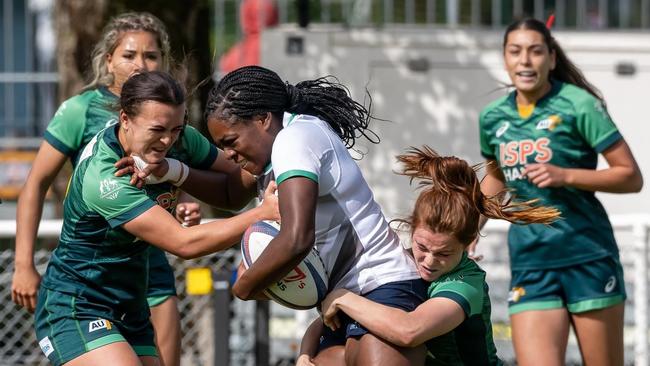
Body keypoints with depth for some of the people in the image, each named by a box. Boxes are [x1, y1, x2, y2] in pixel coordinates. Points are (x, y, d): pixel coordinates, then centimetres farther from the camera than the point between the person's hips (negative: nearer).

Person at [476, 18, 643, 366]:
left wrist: (565, 176, -18)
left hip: (588, 258, -4)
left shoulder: (578, 106, -7)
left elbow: (631, 176, -8)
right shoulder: (493, 118, 9)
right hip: (529, 263, 4)